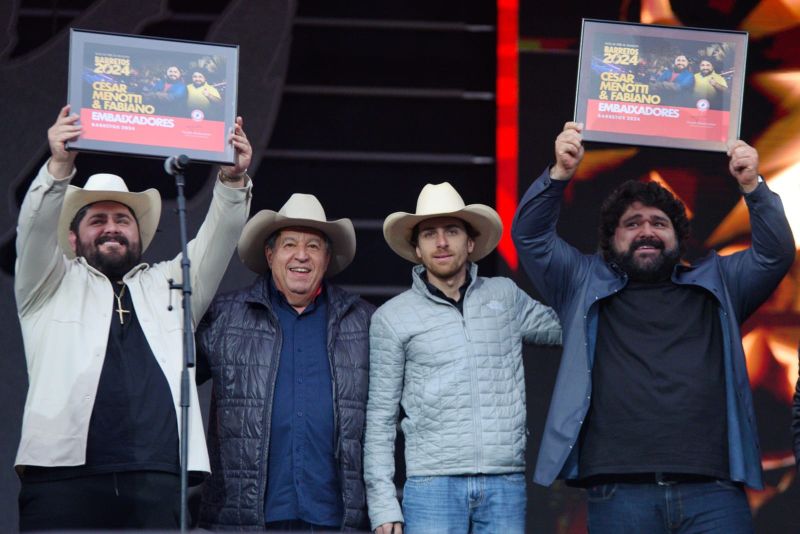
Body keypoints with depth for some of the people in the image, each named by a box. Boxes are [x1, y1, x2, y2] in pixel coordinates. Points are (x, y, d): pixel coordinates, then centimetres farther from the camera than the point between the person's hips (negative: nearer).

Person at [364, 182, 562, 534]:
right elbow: (380, 417, 6)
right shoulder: (392, 318, 6)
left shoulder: (505, 296, 13)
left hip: (505, 484, 2)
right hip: (432, 485, -2)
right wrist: (382, 503, -1)